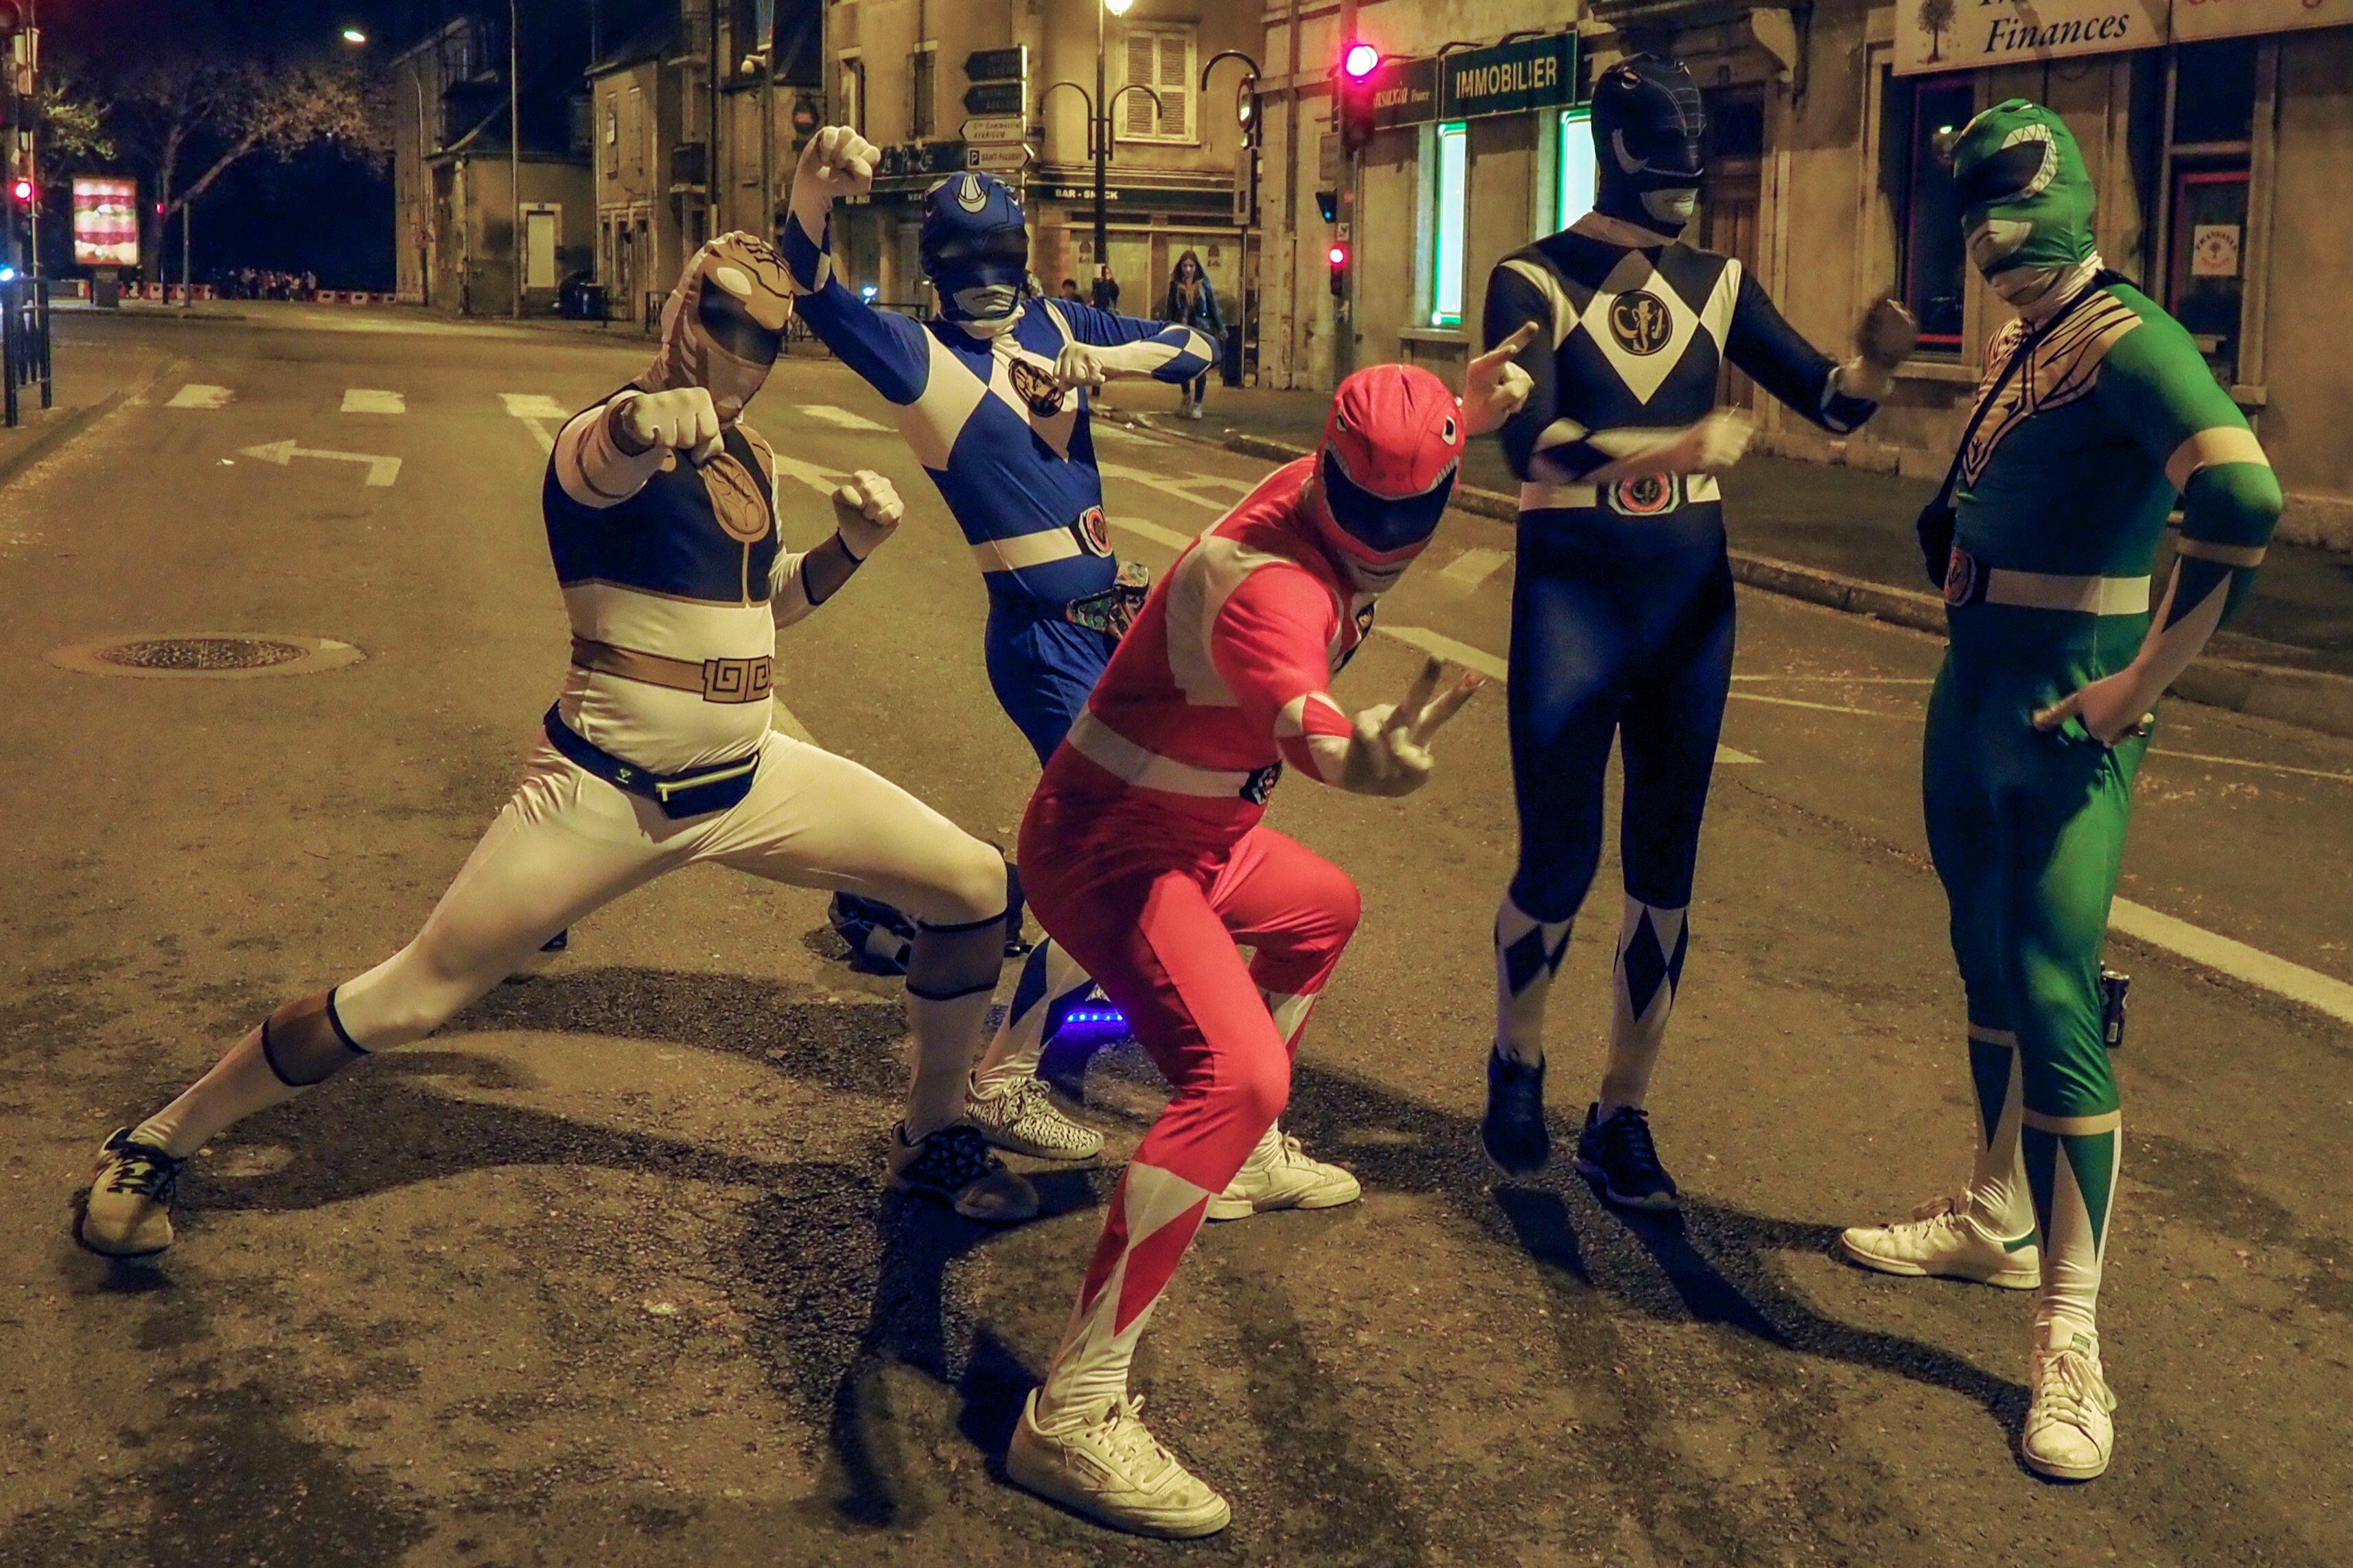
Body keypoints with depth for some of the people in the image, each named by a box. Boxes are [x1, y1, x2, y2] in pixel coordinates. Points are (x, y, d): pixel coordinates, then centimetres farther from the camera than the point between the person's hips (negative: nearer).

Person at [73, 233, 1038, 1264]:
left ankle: (933, 1140, 21)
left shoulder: (748, 455, 8)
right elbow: (601, 460, -42)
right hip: (606, 792, -7)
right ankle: (154, 1147, 16)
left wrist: (850, 547, 2)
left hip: (747, 779, 7)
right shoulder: (612, 436, -15)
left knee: (975, 886, 1)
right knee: (404, 1005, -5)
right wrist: (645, 419, -66)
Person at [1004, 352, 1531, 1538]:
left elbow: (1406, 476, 27)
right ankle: (1072, 1417, -28)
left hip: (1201, 835, 10)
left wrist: (1471, 412, 11)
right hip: (1107, 848, -10)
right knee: (1238, 1074, -29)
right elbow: (1298, 715, -55)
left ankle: (1245, 1158, 51)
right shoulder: (1270, 575, -30)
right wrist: (1352, 757, -76)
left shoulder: (1318, 491, -2)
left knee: (1322, 909, 33)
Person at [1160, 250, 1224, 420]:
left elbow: (1213, 308, 6)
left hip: (1202, 330, 0)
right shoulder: (1175, 285, 3)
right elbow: (1169, 310, 4)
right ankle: (1185, 395, 29)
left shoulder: (1204, 285, 3)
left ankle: (1197, 405, 6)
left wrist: (1221, 329, 3)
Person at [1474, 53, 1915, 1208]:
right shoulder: (1535, 281, -6)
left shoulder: (1716, 283, 7)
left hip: (1692, 591, 4)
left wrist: (1878, 362, -17)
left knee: (1664, 864, 6)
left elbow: (1828, 403, 7)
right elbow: (1529, 444, -23)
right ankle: (1516, 1067, 27)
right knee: (1559, 862, -2)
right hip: (1570, 589, -4)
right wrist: (1677, 445, -39)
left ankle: (1622, 1118, 18)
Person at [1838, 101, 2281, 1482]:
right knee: (1989, 962, 19)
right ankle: (1997, 1222, 37)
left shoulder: (2124, 339, -17)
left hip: (2062, 715, -9)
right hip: (1974, 691, 9)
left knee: (2054, 998, -10)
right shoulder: (2014, 344, 11)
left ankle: (2071, 1340, -4)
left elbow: (2243, 499, -31)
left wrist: (2144, 680, -26)